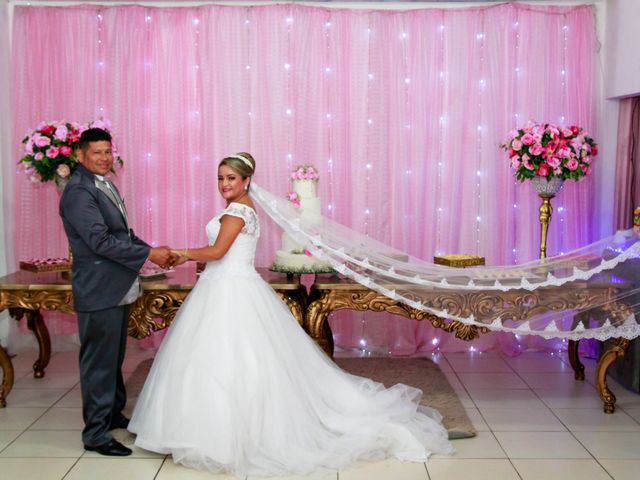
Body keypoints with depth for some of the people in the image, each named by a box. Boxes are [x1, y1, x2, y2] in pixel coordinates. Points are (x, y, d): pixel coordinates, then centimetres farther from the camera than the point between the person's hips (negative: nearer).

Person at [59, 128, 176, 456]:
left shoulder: (105, 185, 14)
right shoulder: (79, 192, -17)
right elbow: (100, 240, -24)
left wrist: (153, 250, 4)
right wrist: (148, 253, -21)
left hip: (117, 289, 10)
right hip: (98, 292, -10)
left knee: (114, 356, 21)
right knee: (99, 361, -1)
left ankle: (114, 413, 36)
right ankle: (95, 433, 9)